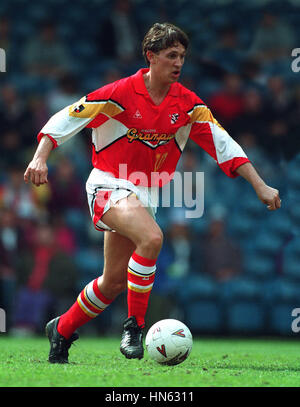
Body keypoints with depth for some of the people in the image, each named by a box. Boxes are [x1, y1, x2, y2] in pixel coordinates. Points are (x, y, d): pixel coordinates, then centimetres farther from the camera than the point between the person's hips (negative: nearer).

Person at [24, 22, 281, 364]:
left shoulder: (187, 104, -1)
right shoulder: (122, 93, -14)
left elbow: (222, 143, -1)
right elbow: (67, 118, -11)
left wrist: (260, 186, -7)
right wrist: (40, 157, -23)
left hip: (146, 193, 6)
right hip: (109, 183, -6)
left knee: (114, 282, 9)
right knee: (151, 237, -33)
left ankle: (62, 330, 32)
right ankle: (134, 324, -21)